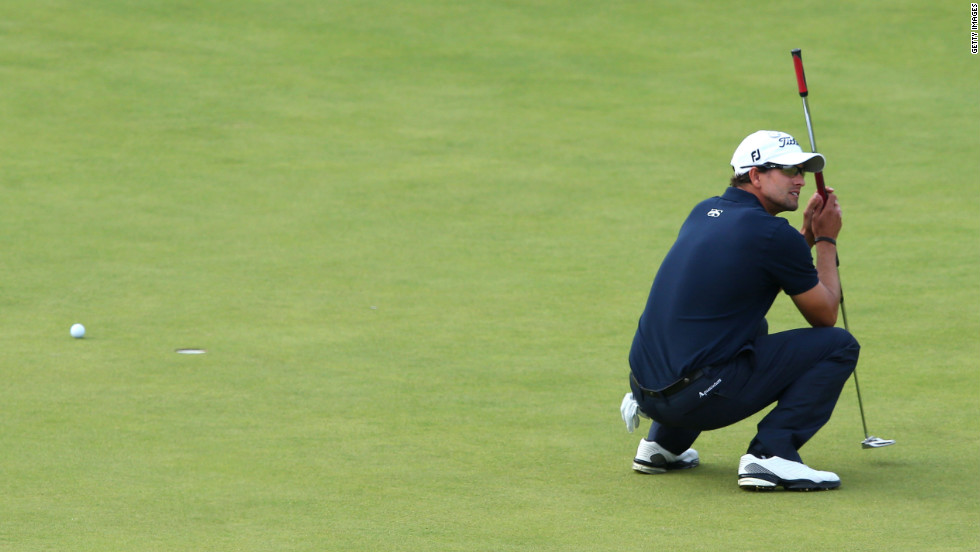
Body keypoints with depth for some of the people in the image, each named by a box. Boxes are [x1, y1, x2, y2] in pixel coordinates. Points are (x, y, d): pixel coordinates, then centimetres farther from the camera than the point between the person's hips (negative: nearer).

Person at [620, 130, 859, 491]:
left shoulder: (704, 213, 15)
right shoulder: (772, 234, -9)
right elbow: (825, 316, 5)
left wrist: (807, 234, 23)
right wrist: (826, 240, 15)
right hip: (697, 399, -8)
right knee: (839, 346, -1)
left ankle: (662, 445, 27)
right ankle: (770, 454, -11)